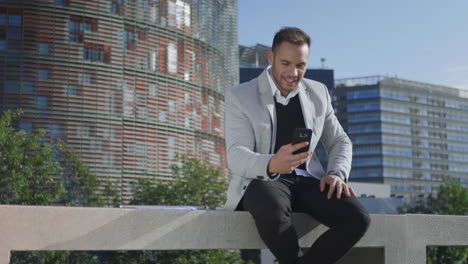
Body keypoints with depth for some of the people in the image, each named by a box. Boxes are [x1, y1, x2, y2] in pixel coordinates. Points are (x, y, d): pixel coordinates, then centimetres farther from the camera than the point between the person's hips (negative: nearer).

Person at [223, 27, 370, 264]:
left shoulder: (319, 93, 12)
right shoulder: (239, 97, -2)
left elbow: (339, 142, 20)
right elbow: (236, 156, -14)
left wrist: (337, 173, -5)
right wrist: (271, 165, -37)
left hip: (307, 181, 4)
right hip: (261, 181, -4)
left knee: (357, 218, -25)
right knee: (273, 213, -40)